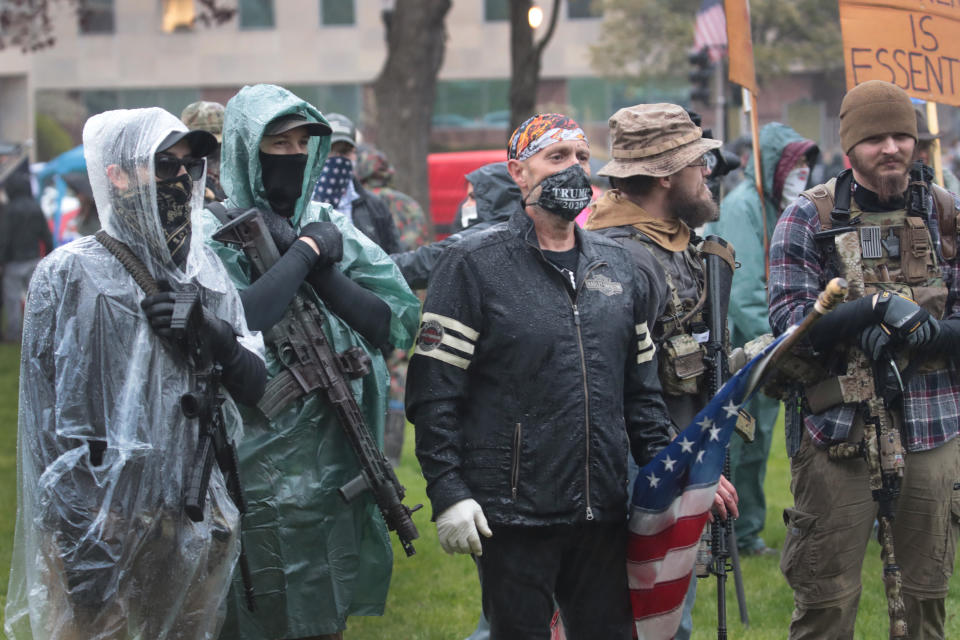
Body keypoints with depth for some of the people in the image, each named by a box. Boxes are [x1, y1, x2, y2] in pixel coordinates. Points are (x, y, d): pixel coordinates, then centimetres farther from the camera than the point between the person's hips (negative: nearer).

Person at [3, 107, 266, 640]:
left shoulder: (207, 271, 11)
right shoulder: (71, 275, -5)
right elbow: (51, 421, -8)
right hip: (103, 530, -5)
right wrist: (80, 550, -14)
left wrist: (212, 333, -10)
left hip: (197, 527, 5)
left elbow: (252, 387, 12)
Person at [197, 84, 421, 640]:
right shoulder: (215, 234, -5)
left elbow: (397, 323, 1)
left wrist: (324, 272, -11)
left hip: (333, 468, 5)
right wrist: (304, 253, -14)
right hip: (253, 474, -5)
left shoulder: (332, 228, 10)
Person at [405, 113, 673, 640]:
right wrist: (448, 493, -14)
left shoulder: (617, 267, 14)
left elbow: (641, 389, 19)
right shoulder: (473, 266, -3)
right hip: (513, 517, -5)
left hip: (604, 516, 5)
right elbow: (433, 393, -7)